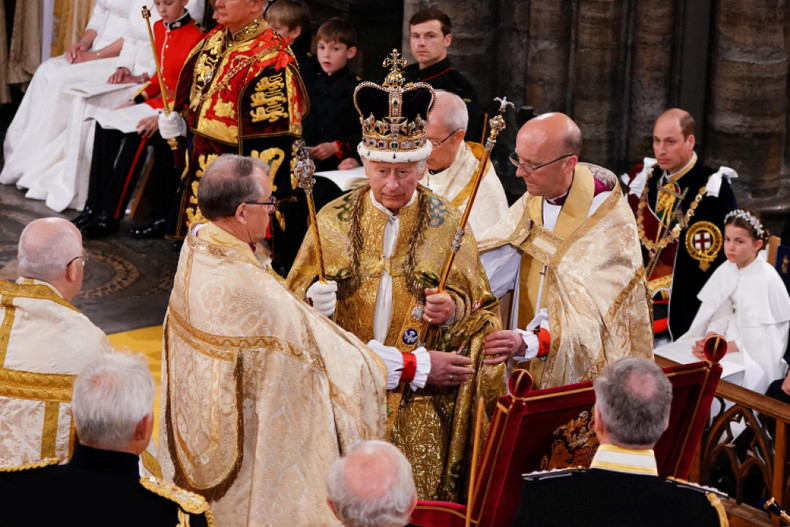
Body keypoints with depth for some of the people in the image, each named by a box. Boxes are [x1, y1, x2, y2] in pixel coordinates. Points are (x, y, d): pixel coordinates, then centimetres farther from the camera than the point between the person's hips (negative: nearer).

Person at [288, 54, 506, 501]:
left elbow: (481, 309, 6)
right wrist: (316, 298, -17)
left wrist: (454, 308, -15)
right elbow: (297, 303, 4)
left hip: (420, 411, 0)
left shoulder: (447, 225, 4)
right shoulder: (334, 222, 5)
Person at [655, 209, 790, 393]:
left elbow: (763, 338, -16)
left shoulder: (767, 280, -14)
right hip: (727, 341, 7)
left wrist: (722, 348, -20)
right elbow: (721, 315, 8)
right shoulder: (726, 271, 8)